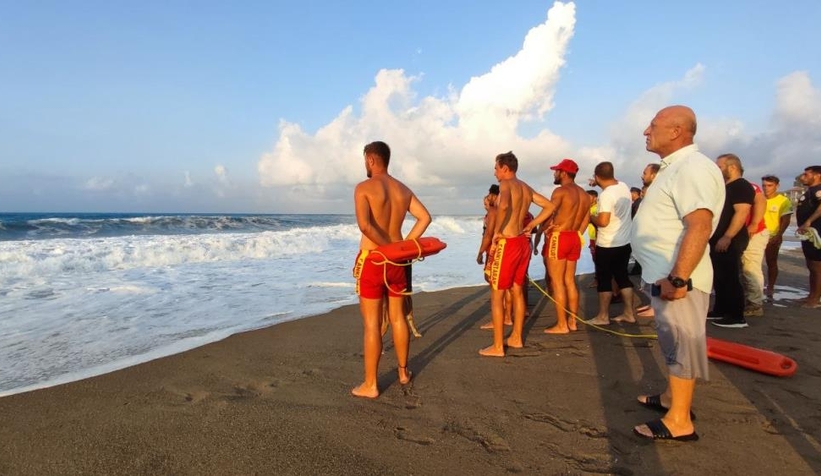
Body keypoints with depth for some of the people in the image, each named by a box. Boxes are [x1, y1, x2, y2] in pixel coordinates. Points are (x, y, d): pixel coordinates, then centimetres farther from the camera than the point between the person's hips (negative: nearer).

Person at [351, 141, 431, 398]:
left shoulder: (364, 188, -11)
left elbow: (364, 225, -25)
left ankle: (370, 385, 10)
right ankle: (403, 371, 31)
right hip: (397, 261, 6)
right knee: (398, 318, 18)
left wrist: (387, 245, -13)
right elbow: (425, 217, 5)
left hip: (372, 261, -6)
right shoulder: (403, 189, 8)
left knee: (371, 324, 1)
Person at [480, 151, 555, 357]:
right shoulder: (526, 188, 14)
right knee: (517, 291, 18)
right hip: (523, 242, 9)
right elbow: (549, 206, 19)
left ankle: (497, 346, 4)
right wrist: (530, 226, 14)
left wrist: (497, 232, -21)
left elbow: (503, 206, -33)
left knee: (496, 294, 0)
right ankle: (516, 338, 29)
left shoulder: (506, 184, -11)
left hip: (507, 244, -9)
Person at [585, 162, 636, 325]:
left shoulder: (606, 195, -22)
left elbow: (603, 221, -27)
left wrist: (590, 217, -9)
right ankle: (629, 313, 19)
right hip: (625, 242, 8)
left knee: (604, 280, 3)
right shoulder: (624, 187, 3)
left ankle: (603, 317, 10)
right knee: (623, 277, 15)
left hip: (607, 245, -8)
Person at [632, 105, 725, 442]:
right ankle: (673, 397, 36)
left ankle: (679, 421, 9)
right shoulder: (675, 168, 15)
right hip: (664, 274, 10)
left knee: (681, 344, -2)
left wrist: (678, 278, -30)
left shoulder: (692, 167, -18)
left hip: (676, 278, -10)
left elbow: (699, 225, -28)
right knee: (674, 341, 20)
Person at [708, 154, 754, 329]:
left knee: (730, 278, -6)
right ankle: (720, 311, 21)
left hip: (730, 241, -10)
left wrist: (727, 238, -28)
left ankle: (737, 317, -1)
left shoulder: (741, 186, -12)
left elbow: (741, 213, -23)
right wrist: (714, 237, 21)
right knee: (719, 278, 13)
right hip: (719, 240, 10)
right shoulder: (725, 187, 18)